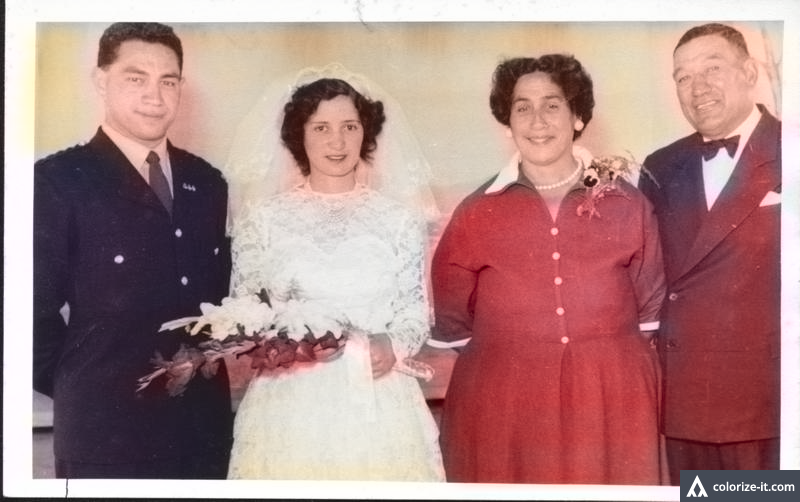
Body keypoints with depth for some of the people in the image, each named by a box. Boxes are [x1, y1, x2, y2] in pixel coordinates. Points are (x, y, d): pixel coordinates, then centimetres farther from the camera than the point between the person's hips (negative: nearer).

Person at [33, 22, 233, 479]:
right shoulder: (57, 180, -9)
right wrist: (83, 389, -2)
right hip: (106, 430, -5)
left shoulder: (206, 182, 8)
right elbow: (35, 310, -8)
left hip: (206, 423, 5)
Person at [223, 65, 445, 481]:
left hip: (377, 403, 1)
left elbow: (415, 308, 7)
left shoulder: (399, 219, 5)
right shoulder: (261, 217, 4)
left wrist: (394, 346, -12)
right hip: (289, 405, 0)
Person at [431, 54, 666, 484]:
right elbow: (449, 323, 9)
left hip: (611, 404, 1)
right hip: (503, 409, -1)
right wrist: (505, 354, 9)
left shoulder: (627, 205, 4)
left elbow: (652, 310, 12)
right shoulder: (477, 213, 1)